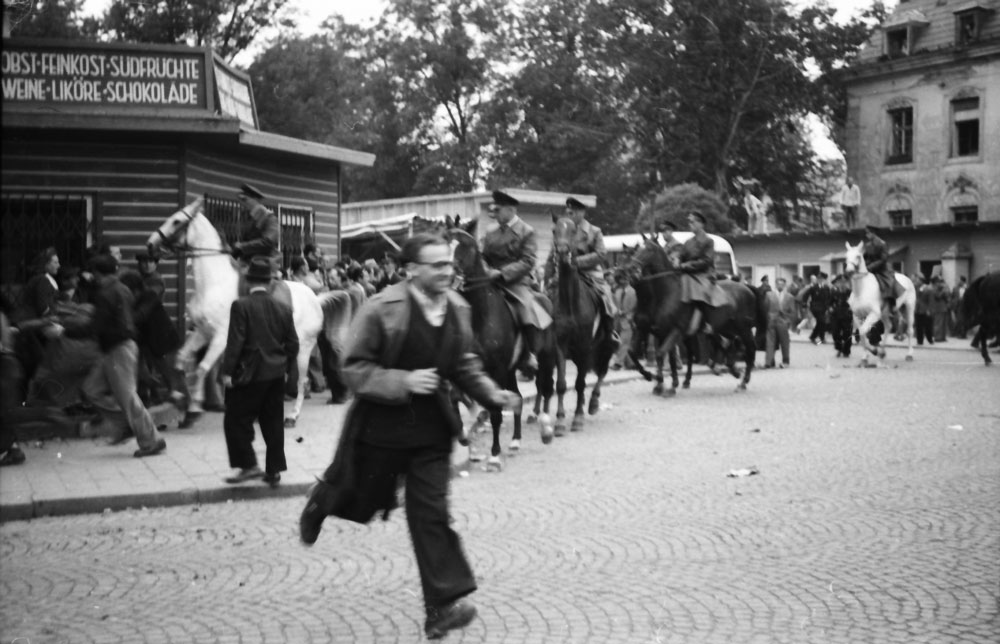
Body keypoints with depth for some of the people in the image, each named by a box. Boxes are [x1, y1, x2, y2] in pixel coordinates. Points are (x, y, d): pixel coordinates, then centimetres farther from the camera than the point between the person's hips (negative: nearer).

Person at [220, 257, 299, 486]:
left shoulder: (241, 306, -11)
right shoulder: (283, 308, 5)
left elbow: (235, 342, -15)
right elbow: (292, 344, 7)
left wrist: (227, 371, -10)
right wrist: (286, 368, 18)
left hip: (250, 375, -5)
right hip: (276, 375, 6)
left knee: (236, 420, 5)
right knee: (273, 424, 10)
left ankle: (249, 465, 0)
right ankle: (274, 470, 14)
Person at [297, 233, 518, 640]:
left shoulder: (457, 309, -1)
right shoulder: (382, 310, -19)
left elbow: (464, 365, 13)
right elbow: (355, 369, -16)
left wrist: (490, 393, -3)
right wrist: (403, 382, -28)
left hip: (431, 427, 3)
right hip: (382, 426, -3)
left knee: (431, 514, -1)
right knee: (359, 500, 18)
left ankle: (443, 605, 0)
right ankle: (321, 501, 54)